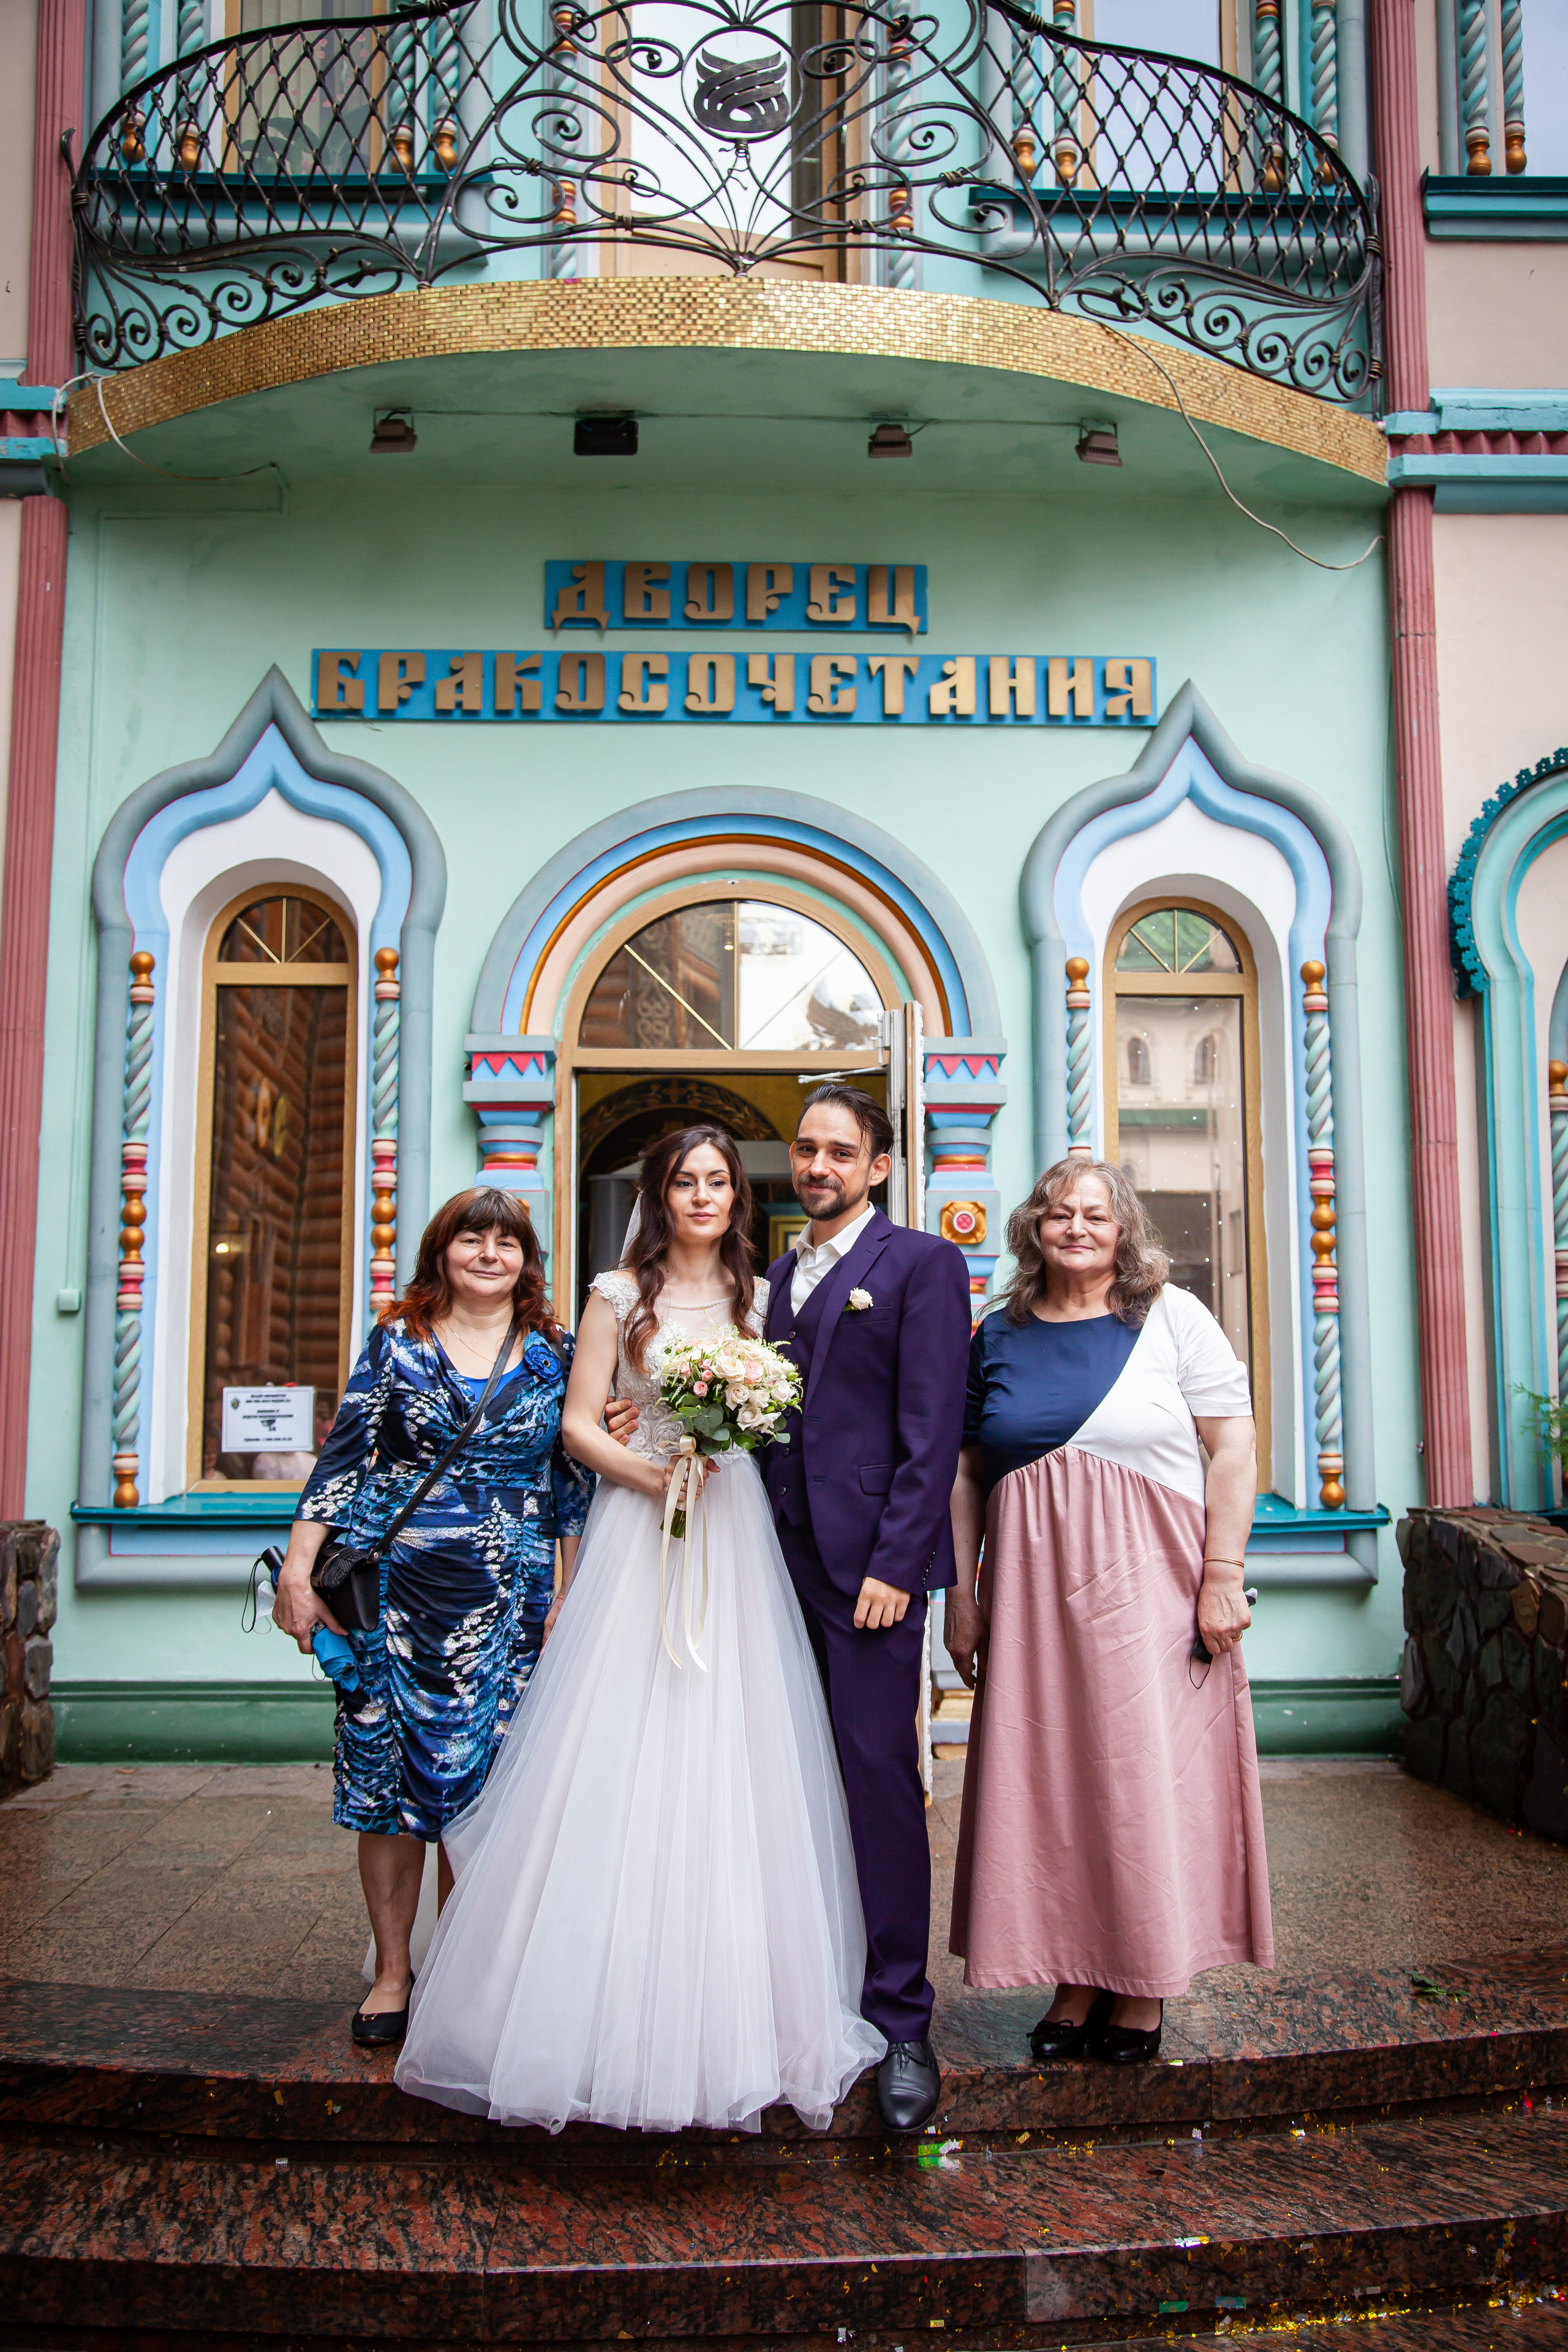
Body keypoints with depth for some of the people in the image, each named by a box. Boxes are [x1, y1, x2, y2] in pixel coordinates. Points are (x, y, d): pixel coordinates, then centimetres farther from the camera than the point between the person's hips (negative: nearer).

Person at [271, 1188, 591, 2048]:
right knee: (390, 1776, 4)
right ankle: (392, 1971, 19)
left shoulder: (553, 1354, 7)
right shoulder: (397, 1342, 3)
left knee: (481, 1782, 5)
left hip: (507, 1602, 1)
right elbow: (342, 1459, 1)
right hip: (395, 1588, 0)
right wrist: (297, 1570, -6)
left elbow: (571, 1481, 9)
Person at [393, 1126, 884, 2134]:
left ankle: (732, 2007, 14)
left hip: (735, 1537, 2)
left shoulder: (761, 1298, 11)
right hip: (636, 1526, -2)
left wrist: (735, 1447, -7)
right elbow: (579, 1422, 2)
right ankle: (608, 2006, 8)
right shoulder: (621, 1295, 4)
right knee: (619, 1759, -4)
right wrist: (651, 1473, -13)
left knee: (731, 1762, 2)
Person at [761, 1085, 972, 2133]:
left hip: (870, 1560, -6)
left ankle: (901, 2023, 6)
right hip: (786, 1561, 6)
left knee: (881, 1777, -4)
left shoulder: (921, 1262, -3)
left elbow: (933, 1431, -10)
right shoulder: (783, 1273, 18)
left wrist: (895, 1564, -15)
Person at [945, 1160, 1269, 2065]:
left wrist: (1222, 1575, -10)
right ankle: (1075, 1979, 23)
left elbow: (1234, 1449, -3)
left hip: (1147, 1585, -3)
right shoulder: (999, 1338, 8)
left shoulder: (1174, 1317, 0)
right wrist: (962, 1595, 9)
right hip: (1031, 1594, 3)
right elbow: (966, 1476, 11)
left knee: (1148, 1776, 4)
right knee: (1047, 1781, 7)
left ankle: (1143, 1987, 22)